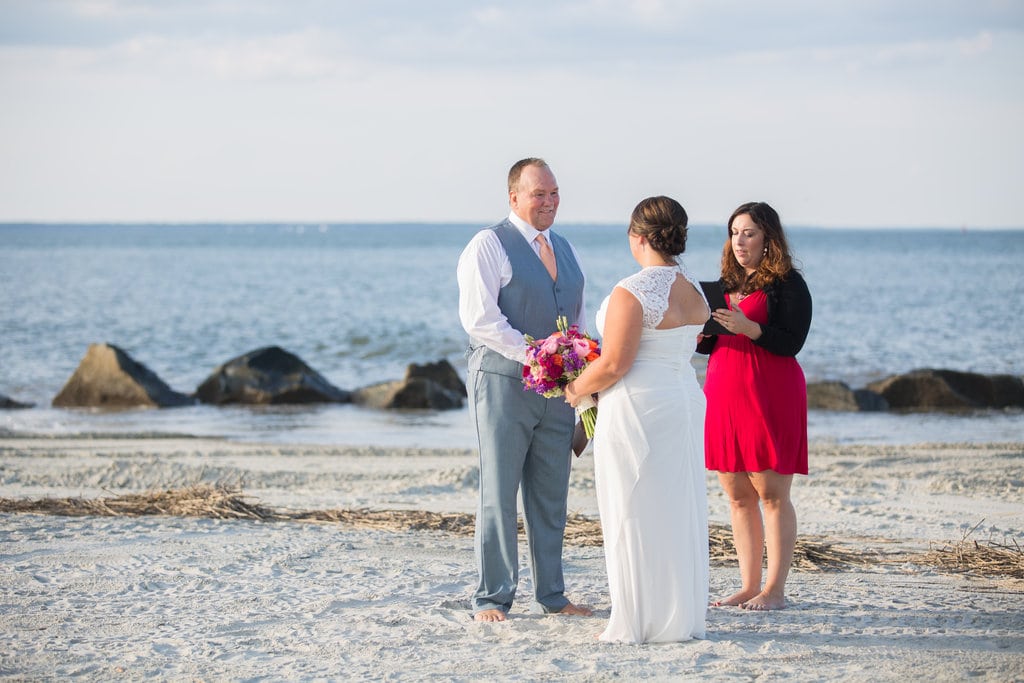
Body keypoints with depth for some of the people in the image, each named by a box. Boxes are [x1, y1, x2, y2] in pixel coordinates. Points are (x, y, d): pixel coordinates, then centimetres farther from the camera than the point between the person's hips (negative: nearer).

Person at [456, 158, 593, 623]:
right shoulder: (488, 245, -5)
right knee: (499, 494, -4)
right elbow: (479, 317, -15)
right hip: (503, 382, -6)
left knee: (551, 495, 9)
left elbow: (579, 317, 25)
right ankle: (492, 599, 2)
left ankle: (551, 595, 16)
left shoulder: (564, 250, 17)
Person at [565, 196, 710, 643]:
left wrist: (577, 389, -2)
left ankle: (638, 623, 4)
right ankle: (684, 617, 18)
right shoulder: (695, 291, 8)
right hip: (686, 401, 8)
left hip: (638, 406, -8)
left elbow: (614, 363, -20)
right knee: (679, 511, 12)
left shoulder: (632, 292, -18)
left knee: (635, 514, 0)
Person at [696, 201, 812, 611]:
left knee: (771, 493, -5)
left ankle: (775, 589, -2)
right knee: (736, 495, 7)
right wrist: (698, 335, -1)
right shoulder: (726, 284, 16)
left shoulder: (788, 284, -4)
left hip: (770, 395, -7)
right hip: (724, 393, 7)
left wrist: (749, 328, -24)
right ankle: (749, 585, 12)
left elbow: (792, 342, -12)